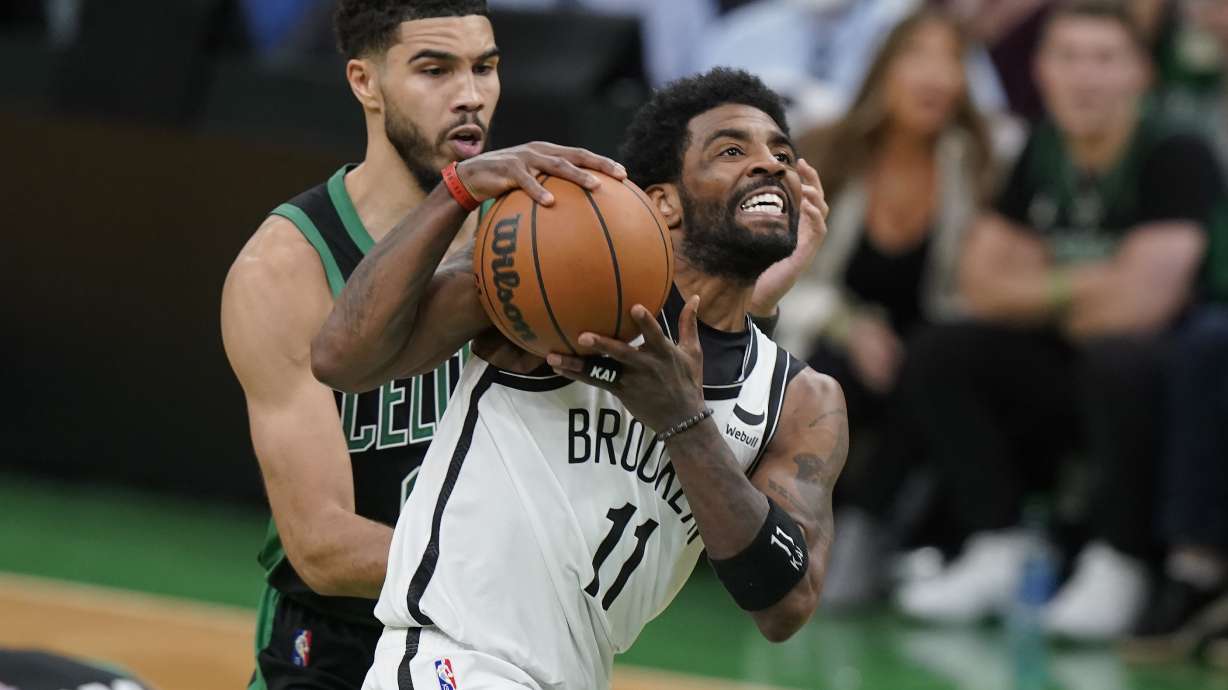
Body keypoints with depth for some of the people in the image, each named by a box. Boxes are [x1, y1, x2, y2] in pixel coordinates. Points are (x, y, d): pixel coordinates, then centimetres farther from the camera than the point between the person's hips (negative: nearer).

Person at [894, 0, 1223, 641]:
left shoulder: (1175, 156, -13)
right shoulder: (1038, 155, 6)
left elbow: (1139, 301, -21)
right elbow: (982, 285, 5)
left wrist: (1041, 292, -4)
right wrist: (1078, 286, -10)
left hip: (1159, 365, -7)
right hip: (1064, 370, 7)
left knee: (1118, 360, -38)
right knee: (941, 354, -11)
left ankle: (1116, 568, -26)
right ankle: (997, 549, -11)